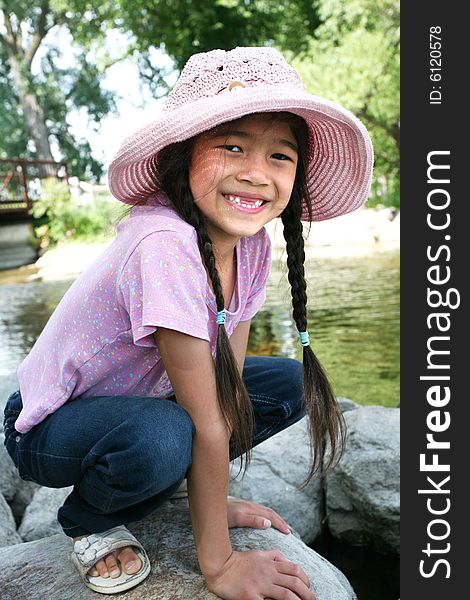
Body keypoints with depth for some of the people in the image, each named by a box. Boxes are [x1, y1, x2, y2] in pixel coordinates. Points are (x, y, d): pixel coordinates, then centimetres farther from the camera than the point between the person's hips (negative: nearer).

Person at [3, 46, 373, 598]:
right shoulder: (165, 244, -35)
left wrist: (216, 495, -6)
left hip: (141, 395, 7)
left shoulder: (252, 244, -11)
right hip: (51, 426, -6)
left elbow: (227, 383, -7)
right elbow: (208, 422, -31)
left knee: (292, 384, 0)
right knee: (163, 437, -37)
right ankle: (87, 520, -1)